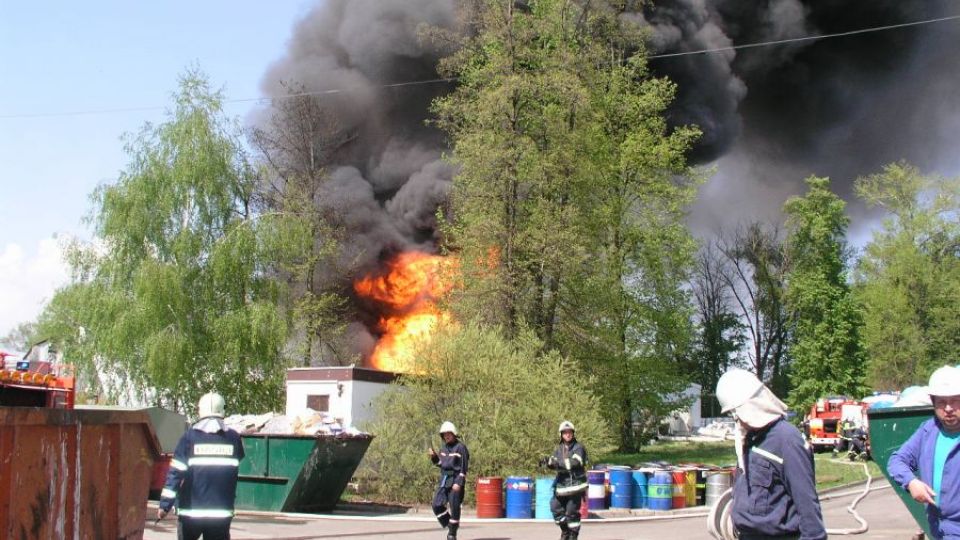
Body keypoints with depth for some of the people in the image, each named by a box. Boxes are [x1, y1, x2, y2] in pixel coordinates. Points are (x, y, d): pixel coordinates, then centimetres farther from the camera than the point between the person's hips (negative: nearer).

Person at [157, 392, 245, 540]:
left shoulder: (189, 437, -5)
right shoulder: (234, 438, 0)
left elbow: (176, 472, -9)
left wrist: (165, 504, -8)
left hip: (191, 512, 0)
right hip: (222, 513, 1)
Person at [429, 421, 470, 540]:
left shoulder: (460, 447, -9)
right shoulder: (444, 447, 13)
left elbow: (464, 467, -12)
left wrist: (459, 483, -20)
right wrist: (434, 456, 3)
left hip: (455, 480, -7)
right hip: (444, 480, 7)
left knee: (454, 507, -3)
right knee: (437, 505, -1)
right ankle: (449, 525, 17)